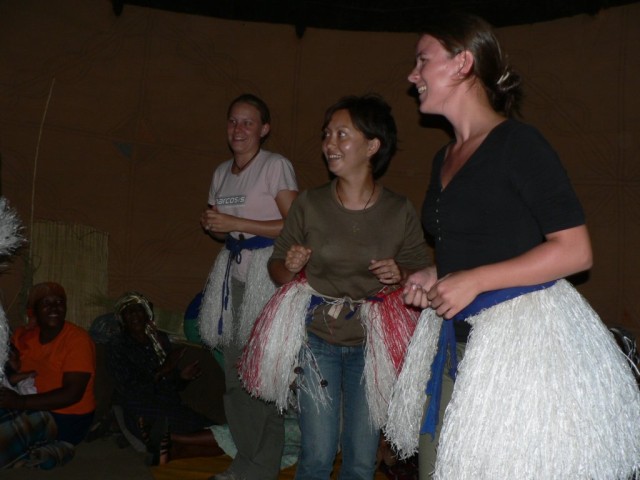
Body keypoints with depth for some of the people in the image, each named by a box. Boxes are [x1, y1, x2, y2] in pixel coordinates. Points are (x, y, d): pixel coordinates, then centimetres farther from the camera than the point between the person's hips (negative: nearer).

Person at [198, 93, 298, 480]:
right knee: (235, 372, 7)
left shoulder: (276, 166, -6)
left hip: (268, 275, -7)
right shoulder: (221, 173, 16)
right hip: (235, 273, 7)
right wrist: (213, 226, 1)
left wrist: (235, 223, -15)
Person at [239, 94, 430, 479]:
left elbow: (422, 270, 7)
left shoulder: (400, 211, -5)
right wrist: (290, 267, -17)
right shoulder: (309, 205, -5)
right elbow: (277, 269, 5)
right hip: (317, 340, 0)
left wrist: (401, 275, -14)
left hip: (372, 344, 1)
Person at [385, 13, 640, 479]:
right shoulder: (444, 159, 14)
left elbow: (576, 251, -16)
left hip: (523, 328, -8)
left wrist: (474, 280, -19)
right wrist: (436, 276, 6)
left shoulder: (519, 143, -11)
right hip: (458, 333, 8)